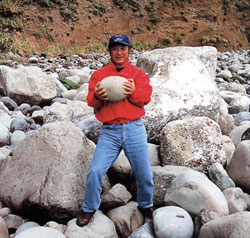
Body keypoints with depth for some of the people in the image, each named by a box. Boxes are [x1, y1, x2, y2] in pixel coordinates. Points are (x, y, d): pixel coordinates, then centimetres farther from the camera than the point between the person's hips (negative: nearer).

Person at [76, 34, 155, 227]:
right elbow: (90, 101, 1)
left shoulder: (139, 73, 11)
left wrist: (133, 92, -23)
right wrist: (97, 97, -22)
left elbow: (146, 97, -1)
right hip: (109, 131, 0)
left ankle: (146, 206, 31)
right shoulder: (99, 74, 11)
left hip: (134, 129, 0)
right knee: (95, 172, -8)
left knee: (145, 174, 4)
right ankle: (89, 209, 16)